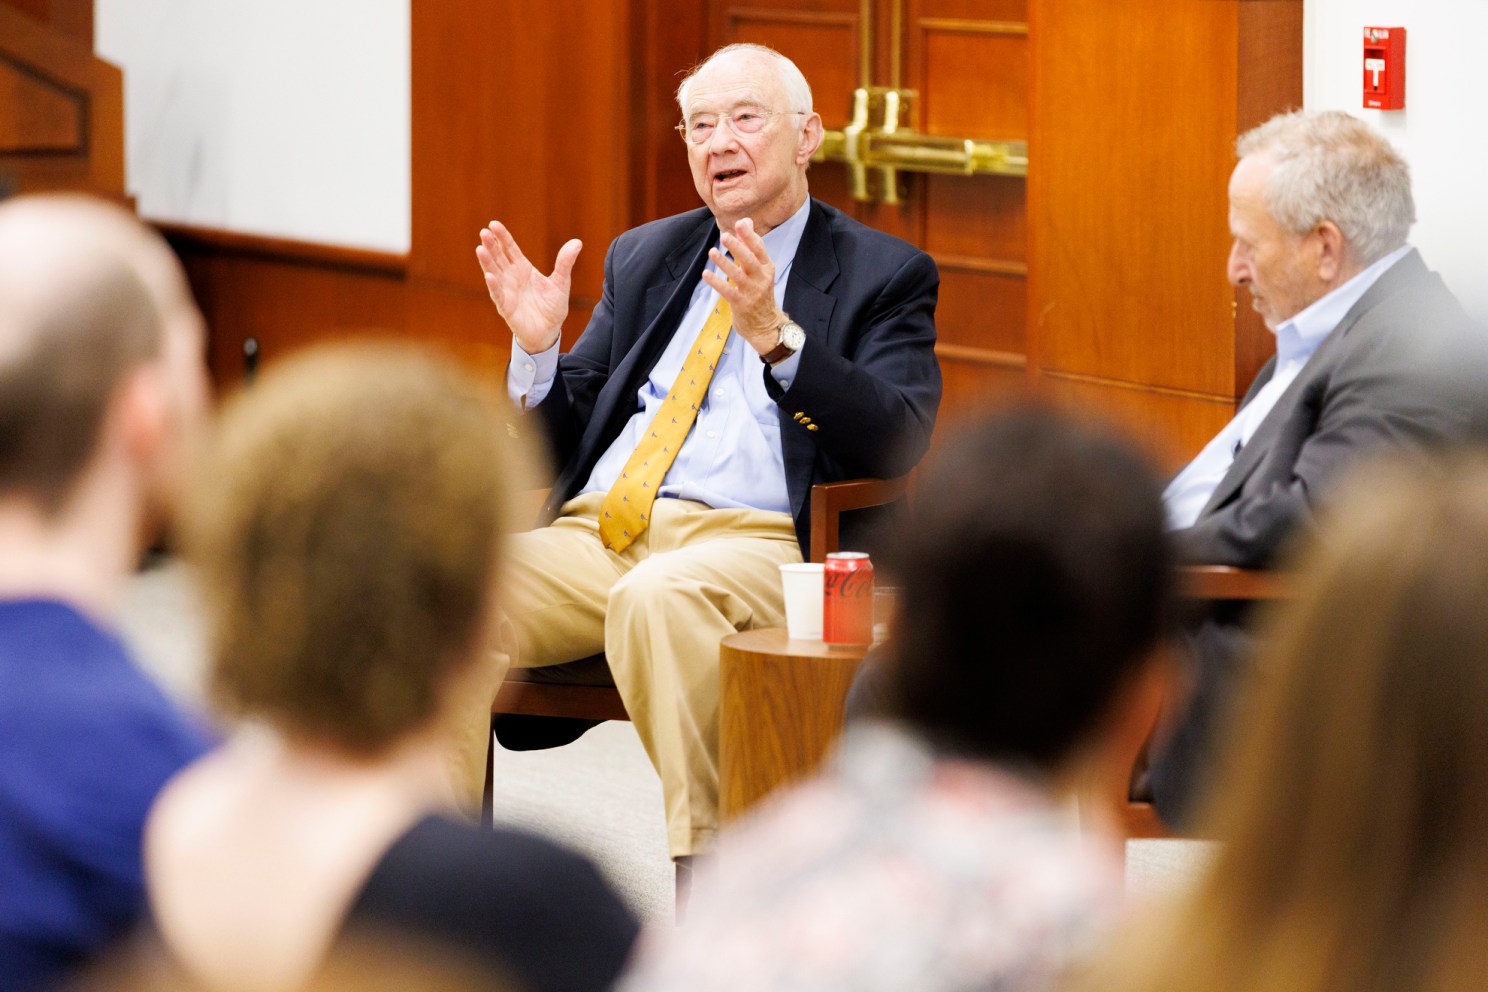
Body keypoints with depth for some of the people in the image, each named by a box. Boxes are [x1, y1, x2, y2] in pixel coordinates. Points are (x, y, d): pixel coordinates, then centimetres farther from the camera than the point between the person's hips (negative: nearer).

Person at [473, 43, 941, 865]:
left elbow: (897, 443, -7)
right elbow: (562, 441, 23)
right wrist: (537, 348, 1)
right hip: (595, 533, 5)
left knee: (658, 598, -40)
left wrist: (776, 337, -20)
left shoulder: (883, 275, 10)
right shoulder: (643, 259, 24)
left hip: (753, 542, -4)